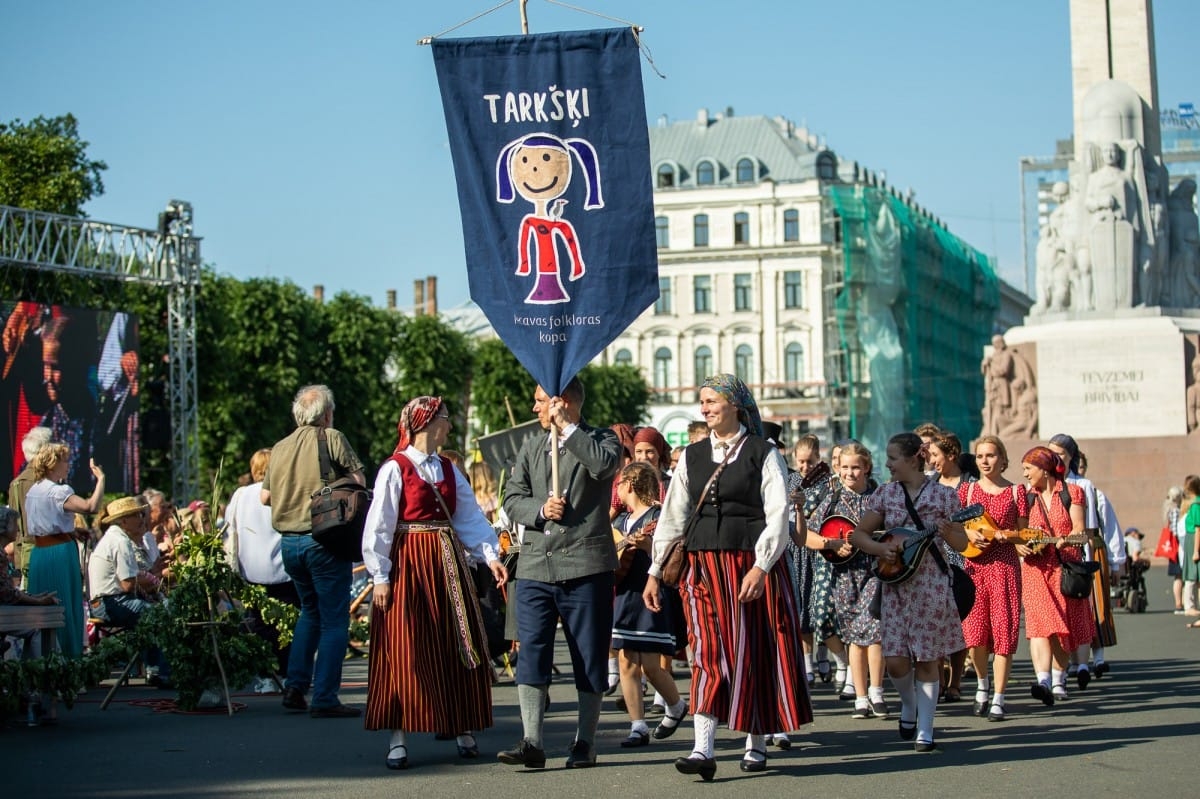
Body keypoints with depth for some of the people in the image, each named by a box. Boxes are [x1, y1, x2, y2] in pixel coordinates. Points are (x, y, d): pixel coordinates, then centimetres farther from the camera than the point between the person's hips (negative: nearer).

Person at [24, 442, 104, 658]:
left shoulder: (31, 491, 12)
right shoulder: (58, 492, -15)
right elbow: (91, 506, -28)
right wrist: (100, 478, -18)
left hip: (38, 551, 8)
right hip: (61, 551, -8)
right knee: (65, 606, -2)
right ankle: (69, 654, 0)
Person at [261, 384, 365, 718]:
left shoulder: (280, 449, 10)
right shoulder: (332, 439, -5)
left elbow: (264, 496, 12)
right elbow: (358, 482, -8)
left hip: (289, 542, 6)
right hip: (324, 540, -6)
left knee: (310, 611, 24)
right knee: (334, 619, 0)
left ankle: (295, 686, 16)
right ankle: (324, 698, -4)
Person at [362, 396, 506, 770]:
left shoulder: (448, 470, 11)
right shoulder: (395, 469, -7)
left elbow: (470, 517, 8)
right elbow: (379, 526, -8)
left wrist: (491, 556, -3)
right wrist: (380, 576, -11)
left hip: (447, 564, 6)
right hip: (408, 564, -6)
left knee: (457, 648, 6)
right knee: (407, 652, -4)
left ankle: (463, 729, 16)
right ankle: (398, 739, 2)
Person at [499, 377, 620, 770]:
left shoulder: (600, 440, 3)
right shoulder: (531, 447, 17)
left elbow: (603, 464, -20)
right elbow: (512, 498, 11)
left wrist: (566, 427, -14)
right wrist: (540, 509, -9)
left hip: (585, 566, -4)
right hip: (535, 567, 4)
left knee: (589, 658, 3)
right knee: (531, 654, -4)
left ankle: (585, 742, 12)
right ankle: (532, 743, -3)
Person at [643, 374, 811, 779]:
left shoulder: (763, 454, -1)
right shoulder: (692, 457, 12)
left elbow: (779, 515, -7)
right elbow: (672, 516, 13)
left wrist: (760, 567, -17)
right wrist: (655, 572, 9)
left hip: (752, 567, -3)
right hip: (704, 567, 3)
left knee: (755, 653, 4)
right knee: (709, 654, -6)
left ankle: (756, 743, 17)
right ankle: (703, 750, -13)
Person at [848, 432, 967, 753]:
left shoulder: (943, 495, -2)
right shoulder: (885, 493, 5)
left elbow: (961, 545, 1)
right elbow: (858, 534, 7)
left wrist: (948, 532, -20)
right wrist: (880, 548, -11)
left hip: (931, 585, -2)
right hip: (895, 584, 2)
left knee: (927, 660, 0)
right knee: (895, 660, -5)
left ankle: (924, 731, 9)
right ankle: (908, 704, 26)